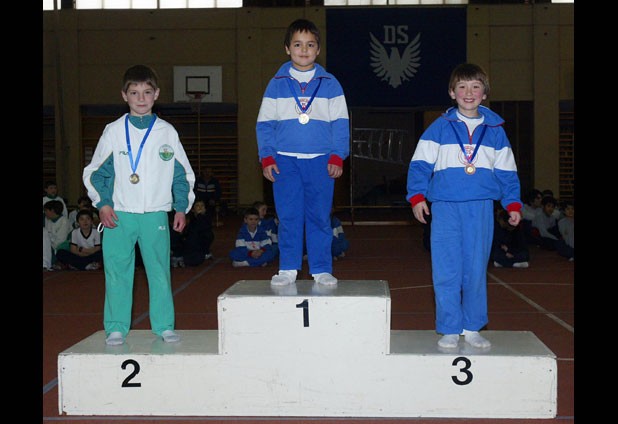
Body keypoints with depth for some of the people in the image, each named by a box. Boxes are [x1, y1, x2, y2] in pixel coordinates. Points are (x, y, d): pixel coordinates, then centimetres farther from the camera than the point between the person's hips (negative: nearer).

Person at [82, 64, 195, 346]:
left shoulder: (167, 132, 7)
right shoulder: (113, 131, 5)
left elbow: (182, 173, 11)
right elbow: (95, 172, 7)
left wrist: (182, 207, 4)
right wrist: (102, 203, -5)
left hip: (156, 216, 0)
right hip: (119, 215, 0)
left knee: (159, 271, 3)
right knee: (117, 272, 2)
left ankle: (164, 326, 14)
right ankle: (116, 328, 13)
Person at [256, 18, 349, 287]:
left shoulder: (330, 84, 7)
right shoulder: (277, 84, 7)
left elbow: (341, 123, 6)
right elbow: (264, 123, 8)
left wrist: (337, 157, -4)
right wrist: (266, 157, -2)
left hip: (321, 161, 0)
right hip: (285, 161, 0)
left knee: (320, 217, 3)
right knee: (288, 217, 2)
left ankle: (322, 269, 11)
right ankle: (288, 269, 11)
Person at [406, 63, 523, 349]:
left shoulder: (495, 129, 11)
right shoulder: (440, 127, 4)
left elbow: (506, 171, 15)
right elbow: (420, 164, 2)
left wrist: (512, 203, 9)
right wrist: (417, 195, -8)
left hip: (481, 209, 2)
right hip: (446, 207, -2)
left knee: (476, 270, 6)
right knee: (447, 271, -2)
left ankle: (472, 328, 19)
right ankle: (449, 330, 8)